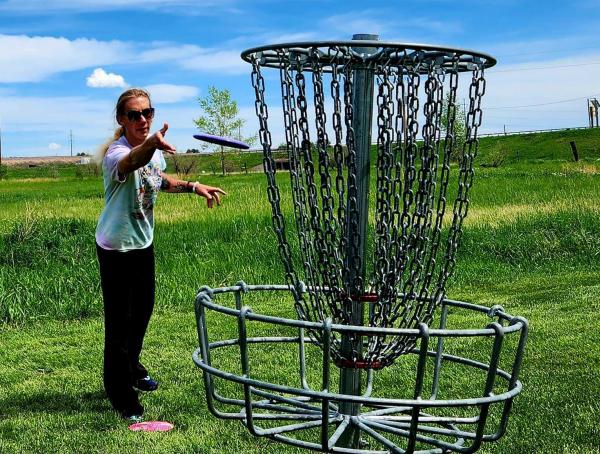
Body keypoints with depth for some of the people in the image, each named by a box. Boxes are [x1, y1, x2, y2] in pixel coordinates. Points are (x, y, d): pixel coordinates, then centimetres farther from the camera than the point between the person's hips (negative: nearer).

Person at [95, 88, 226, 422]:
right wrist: (152, 144, -74)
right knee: (120, 320, -2)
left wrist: (194, 186, 4)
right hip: (116, 248, -8)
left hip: (144, 243, 8)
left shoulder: (156, 150, -2)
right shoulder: (116, 153, -27)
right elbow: (131, 162, -53)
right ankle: (122, 395, 14)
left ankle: (132, 367, 46)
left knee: (143, 310, 22)